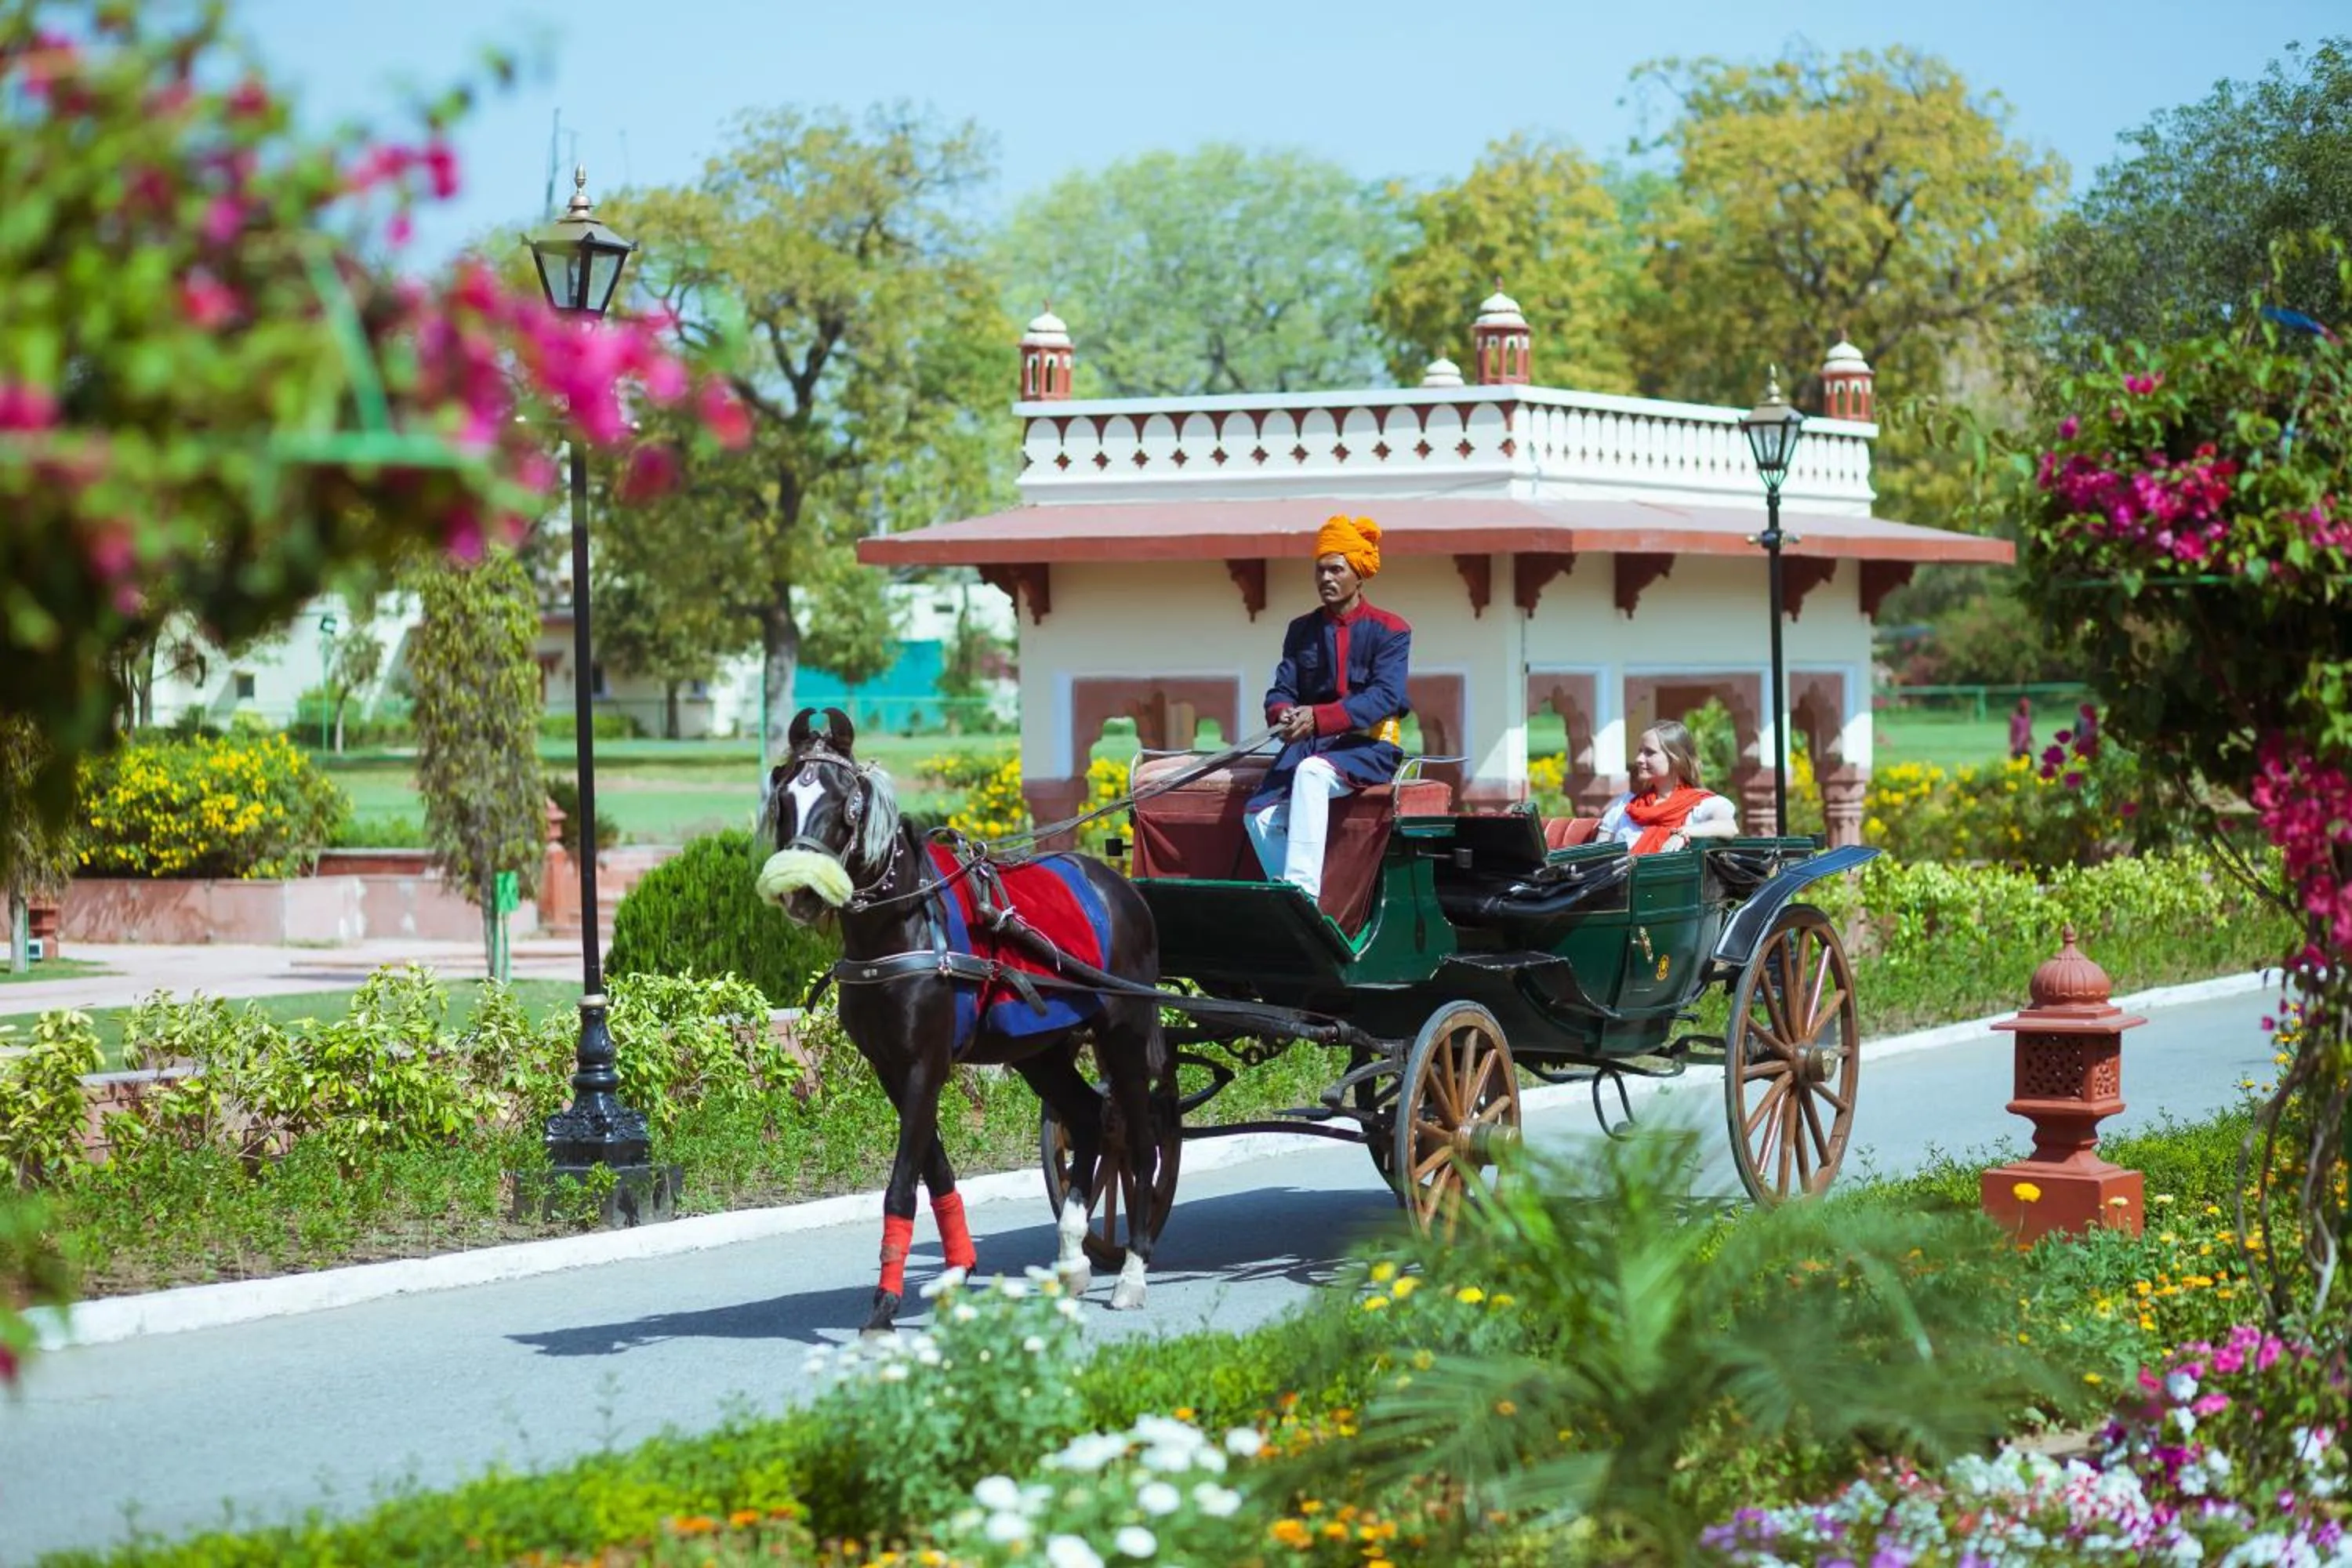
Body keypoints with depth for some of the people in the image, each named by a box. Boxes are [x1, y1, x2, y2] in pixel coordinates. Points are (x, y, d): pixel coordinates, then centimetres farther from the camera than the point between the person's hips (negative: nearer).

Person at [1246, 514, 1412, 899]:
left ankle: (1301, 893, -44)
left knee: (1311, 772, -38)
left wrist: (1318, 718, -27)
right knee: (1262, 815, -23)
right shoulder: (1301, 630, 15)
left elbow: (1385, 695, -14)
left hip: (1368, 745, -5)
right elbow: (1281, 690, 7)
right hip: (1309, 744, 5)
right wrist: (1284, 715, -20)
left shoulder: (1389, 630, 0)